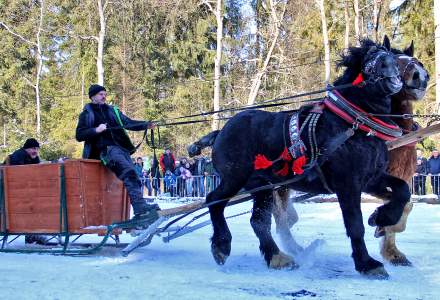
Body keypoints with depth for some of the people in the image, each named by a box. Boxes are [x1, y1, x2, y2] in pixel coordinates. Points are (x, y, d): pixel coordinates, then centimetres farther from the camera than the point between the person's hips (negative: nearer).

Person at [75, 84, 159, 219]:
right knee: (129, 172, -27)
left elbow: (128, 123, 18)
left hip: (122, 148, 6)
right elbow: (79, 136, 4)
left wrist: (146, 125, 2)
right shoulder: (87, 114, 10)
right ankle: (140, 206, -37)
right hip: (106, 149, -6)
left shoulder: (112, 110, 24)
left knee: (133, 177, -5)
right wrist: (96, 130, -12)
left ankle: (139, 210, -5)